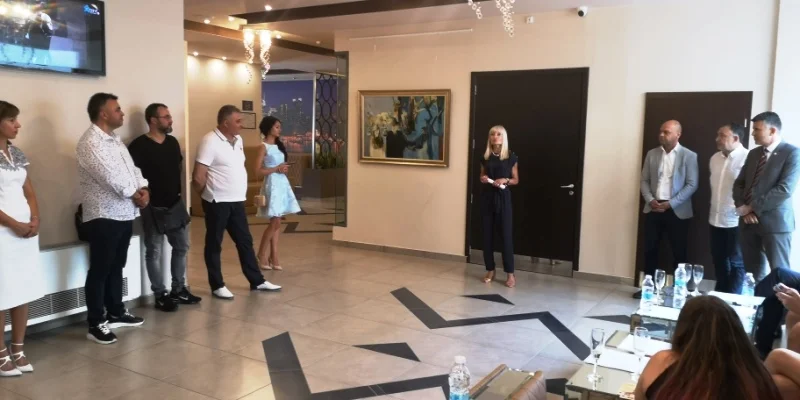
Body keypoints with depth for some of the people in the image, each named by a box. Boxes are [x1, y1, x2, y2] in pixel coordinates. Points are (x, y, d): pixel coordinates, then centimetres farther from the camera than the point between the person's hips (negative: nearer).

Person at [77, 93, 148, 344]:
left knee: (116, 267, 17)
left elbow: (131, 168, 14)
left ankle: (116, 313, 29)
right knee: (100, 271, -2)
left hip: (125, 213, 9)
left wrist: (143, 188, -5)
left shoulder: (115, 139, 15)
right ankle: (96, 324, 7)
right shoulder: (90, 142, -15)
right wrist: (135, 194, -9)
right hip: (103, 216, -9)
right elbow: (110, 176, -21)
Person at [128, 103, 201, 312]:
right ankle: (161, 295, 13)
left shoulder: (173, 142, 8)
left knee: (181, 246, 12)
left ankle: (179, 289, 25)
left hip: (176, 204, 7)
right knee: (154, 252, 4)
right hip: (153, 207, -7)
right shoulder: (139, 146, -13)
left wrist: (178, 193, 13)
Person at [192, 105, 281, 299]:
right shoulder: (210, 141, -16)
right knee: (214, 244, 6)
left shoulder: (238, 140, 9)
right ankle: (217, 286, 16)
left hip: (237, 201, 8)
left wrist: (239, 193, 13)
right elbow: (198, 177, -17)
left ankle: (257, 281, 23)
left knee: (245, 241, 13)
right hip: (218, 202, -8)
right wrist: (209, 195, -1)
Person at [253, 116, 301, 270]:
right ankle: (261, 255, 9)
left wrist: (284, 169, 1)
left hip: (282, 184, 7)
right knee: (274, 223, -7)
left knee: (277, 223, 8)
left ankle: (273, 257, 12)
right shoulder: (263, 147, -9)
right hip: (272, 185, -7)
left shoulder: (279, 145, 13)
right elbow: (257, 171, -16)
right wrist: (276, 169, -16)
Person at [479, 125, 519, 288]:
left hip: (503, 197, -3)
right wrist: (482, 178, -3)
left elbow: (516, 180, 4)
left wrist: (505, 180, -15)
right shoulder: (485, 157, 7)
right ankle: (490, 270, 15)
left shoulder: (511, 157, -1)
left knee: (506, 235, -4)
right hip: (487, 197, 3)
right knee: (487, 234, 5)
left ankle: (510, 273, 1)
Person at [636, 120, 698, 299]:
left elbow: (692, 185, -7)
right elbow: (644, 180, 9)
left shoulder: (689, 156, -3)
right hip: (653, 208, 3)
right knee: (650, 249, 7)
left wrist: (670, 203, -14)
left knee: (679, 252, 4)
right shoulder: (652, 154, 8)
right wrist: (650, 200, -7)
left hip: (677, 211, -3)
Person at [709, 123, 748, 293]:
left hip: (736, 221, -7)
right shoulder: (715, 158, 10)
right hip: (715, 219, 7)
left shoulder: (747, 158, -14)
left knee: (736, 263, 4)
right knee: (719, 262, 16)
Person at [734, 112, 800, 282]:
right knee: (753, 271, 10)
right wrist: (743, 207, -5)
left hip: (775, 222, -6)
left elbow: (785, 189, -17)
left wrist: (753, 208, -14)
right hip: (748, 221, 6)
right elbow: (739, 184, 13)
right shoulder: (753, 153, 14)